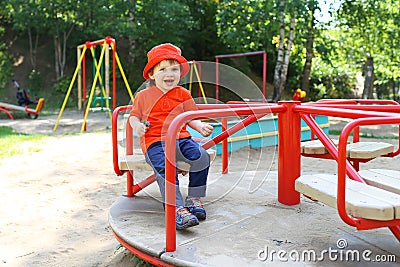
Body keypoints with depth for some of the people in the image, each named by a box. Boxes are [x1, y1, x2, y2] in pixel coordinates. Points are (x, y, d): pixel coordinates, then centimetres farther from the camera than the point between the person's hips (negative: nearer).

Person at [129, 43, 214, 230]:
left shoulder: (183, 94, 15)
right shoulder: (143, 96, 12)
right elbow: (134, 115, 20)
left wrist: (200, 127, -5)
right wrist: (137, 125, -4)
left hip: (181, 138, 3)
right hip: (154, 141, -2)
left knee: (201, 156, -23)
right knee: (165, 167, -32)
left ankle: (194, 198, -5)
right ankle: (177, 209, -32)